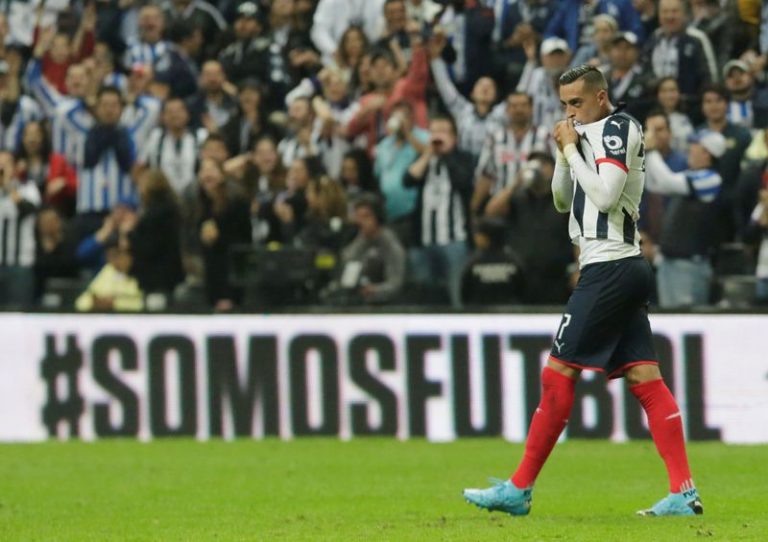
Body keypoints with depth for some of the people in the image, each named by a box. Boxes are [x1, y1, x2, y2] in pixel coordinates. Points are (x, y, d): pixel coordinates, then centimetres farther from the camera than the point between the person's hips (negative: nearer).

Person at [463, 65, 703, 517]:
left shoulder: (618, 127, -9)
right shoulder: (594, 135, 20)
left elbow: (604, 196, -19)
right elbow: (563, 201, 25)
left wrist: (571, 149, -10)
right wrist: (565, 153, 9)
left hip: (609, 270, -10)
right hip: (626, 270, 10)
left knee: (558, 374, -6)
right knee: (645, 379, 2)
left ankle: (519, 490, -3)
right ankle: (684, 493, -5)